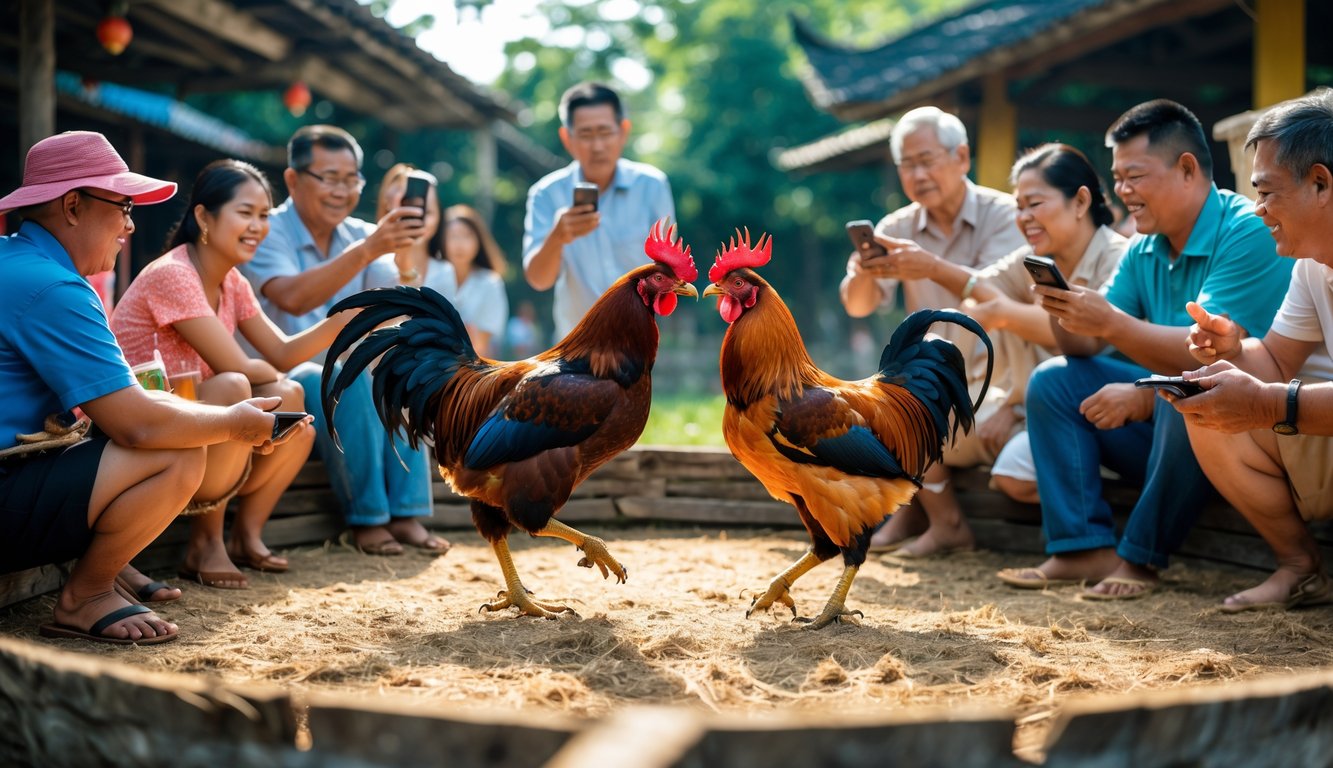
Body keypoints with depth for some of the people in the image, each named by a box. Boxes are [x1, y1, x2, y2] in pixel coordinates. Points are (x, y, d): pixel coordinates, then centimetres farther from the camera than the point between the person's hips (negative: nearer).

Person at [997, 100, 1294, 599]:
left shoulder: (1248, 235, -17)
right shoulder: (1143, 252, 7)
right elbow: (1085, 346, 3)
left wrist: (1112, 323, -34)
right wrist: (1060, 309, -18)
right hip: (1167, 411, 8)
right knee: (1053, 380, 0)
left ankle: (1142, 557, -19)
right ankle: (1084, 548, -11)